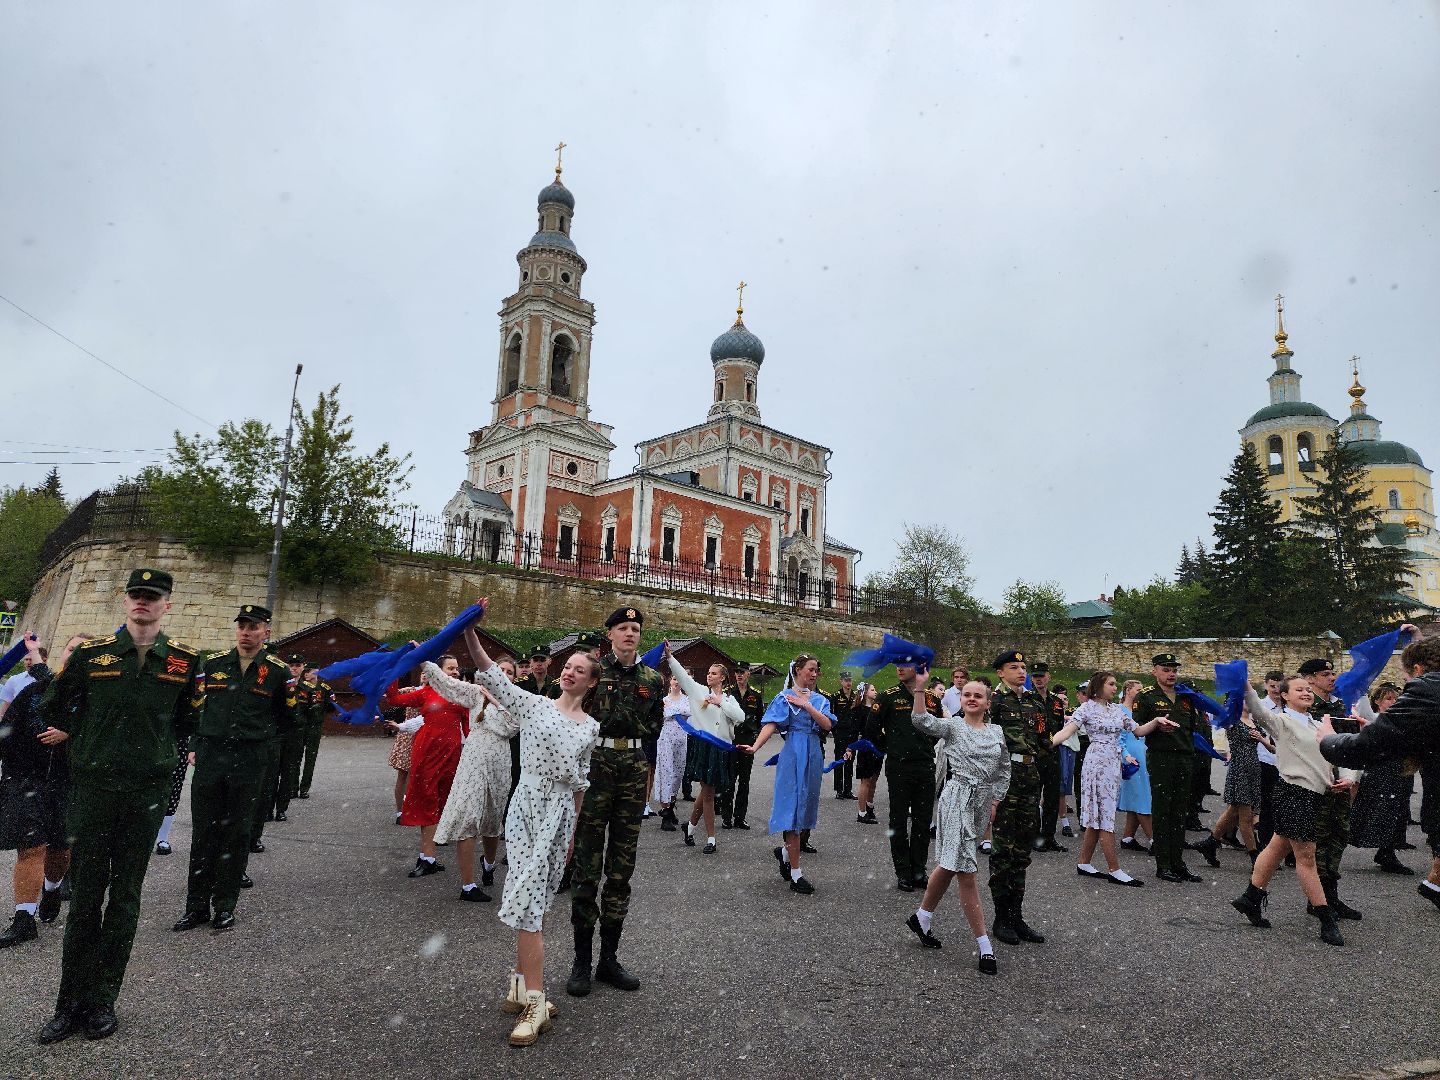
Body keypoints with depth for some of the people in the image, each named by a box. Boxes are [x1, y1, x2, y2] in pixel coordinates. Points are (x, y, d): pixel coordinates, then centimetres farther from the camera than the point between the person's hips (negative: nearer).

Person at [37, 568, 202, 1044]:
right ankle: (69, 1004, 19)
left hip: (146, 791, 0)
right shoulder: (91, 653, 0)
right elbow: (53, 707, 16)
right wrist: (85, 743, 13)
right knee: (84, 896, 7)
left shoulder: (184, 660, -1)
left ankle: (103, 1001, 19)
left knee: (125, 897, 7)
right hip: (93, 787, 0)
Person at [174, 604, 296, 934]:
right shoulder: (212, 665, 6)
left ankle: (225, 906, 21)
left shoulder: (277, 671, -1)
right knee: (204, 832, 8)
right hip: (210, 758, 2)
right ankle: (197, 906, 21)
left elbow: (286, 721, 9)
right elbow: (194, 708, 16)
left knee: (236, 834, 8)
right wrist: (195, 746, 11)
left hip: (249, 762, -2)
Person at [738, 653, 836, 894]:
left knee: (806, 808, 12)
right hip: (793, 754, -6)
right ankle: (795, 874, 4)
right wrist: (755, 746, -31)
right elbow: (771, 724, -17)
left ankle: (785, 851, 36)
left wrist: (807, 706, -14)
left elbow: (827, 725, -4)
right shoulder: (784, 697, -4)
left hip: (813, 756, 6)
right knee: (793, 808, -3)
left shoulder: (819, 699, 11)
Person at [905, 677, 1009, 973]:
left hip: (983, 804, 5)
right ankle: (984, 946, 0)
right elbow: (922, 721, -23)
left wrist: (995, 802, 5)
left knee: (949, 865, 17)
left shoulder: (997, 732, 9)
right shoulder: (952, 726, -4)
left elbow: (1004, 771, 14)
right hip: (957, 801, -5)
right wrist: (919, 687, -32)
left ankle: (922, 918, 35)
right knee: (967, 874, -7)